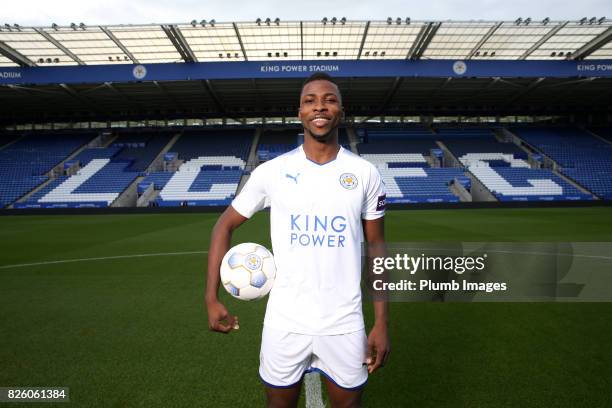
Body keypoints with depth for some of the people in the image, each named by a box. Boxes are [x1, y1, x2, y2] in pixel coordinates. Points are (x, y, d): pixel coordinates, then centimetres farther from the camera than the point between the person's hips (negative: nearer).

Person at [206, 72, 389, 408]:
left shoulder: (365, 173, -2)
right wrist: (212, 298, -4)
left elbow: (377, 250, 3)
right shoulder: (271, 171, -5)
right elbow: (224, 226, 4)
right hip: (284, 322, 0)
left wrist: (381, 322, -1)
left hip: (344, 324, 1)